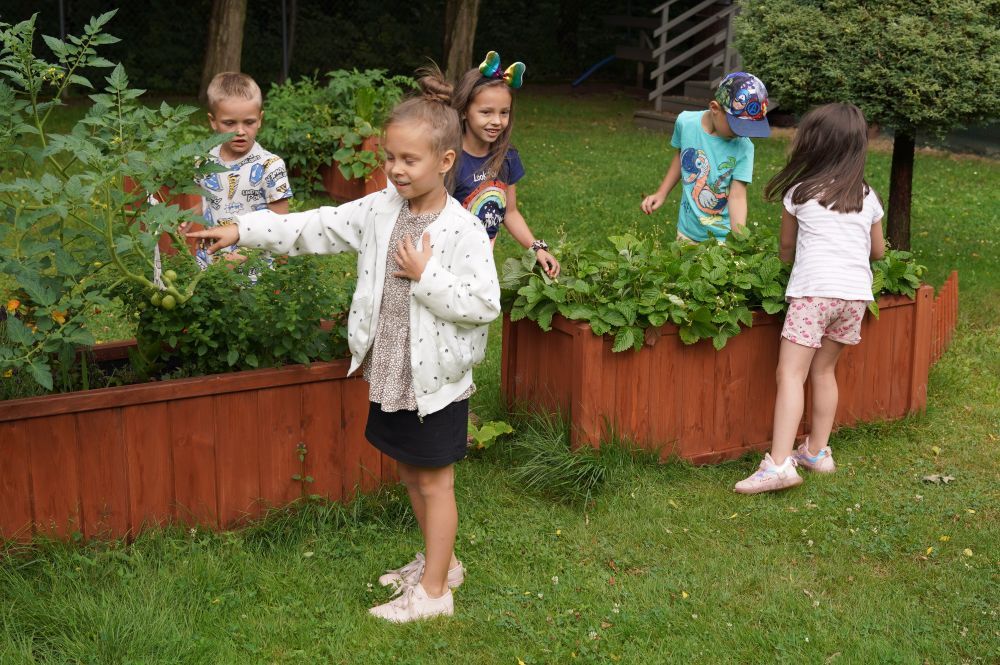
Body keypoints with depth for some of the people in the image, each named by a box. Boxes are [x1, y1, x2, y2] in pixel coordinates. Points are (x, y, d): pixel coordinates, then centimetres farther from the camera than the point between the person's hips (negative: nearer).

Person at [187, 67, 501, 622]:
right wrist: (241, 231, -6)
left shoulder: (465, 230, -17)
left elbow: (485, 304, -20)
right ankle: (440, 561, 38)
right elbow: (315, 227, 0)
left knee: (433, 481, 6)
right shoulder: (379, 210, 1)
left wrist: (426, 276, -22)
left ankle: (433, 591, 18)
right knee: (409, 472, 19)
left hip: (435, 378, -7)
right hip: (388, 370, 7)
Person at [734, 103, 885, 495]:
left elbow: (787, 246, 18)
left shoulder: (799, 192, 5)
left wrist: (787, 262, 39)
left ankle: (779, 463, -22)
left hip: (814, 289, -5)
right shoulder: (868, 197, 15)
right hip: (856, 293, 5)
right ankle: (817, 452, 24)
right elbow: (877, 252, 24)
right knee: (823, 370, 19)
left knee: (791, 373, -10)